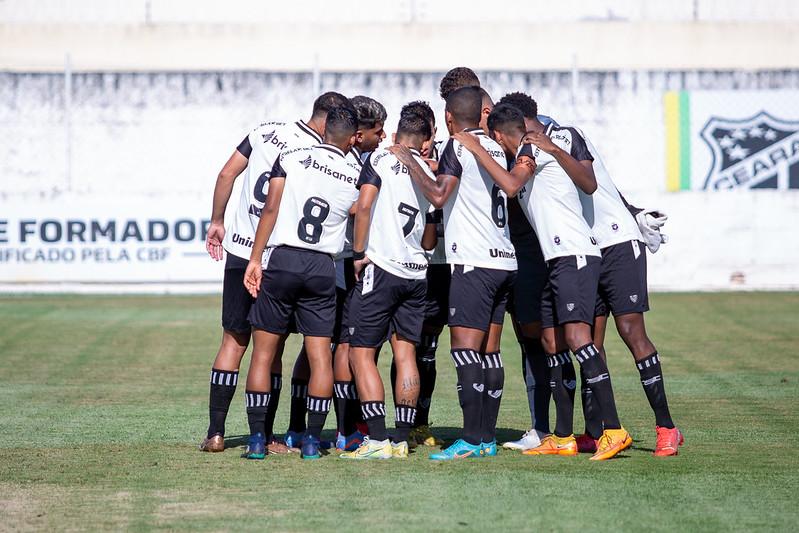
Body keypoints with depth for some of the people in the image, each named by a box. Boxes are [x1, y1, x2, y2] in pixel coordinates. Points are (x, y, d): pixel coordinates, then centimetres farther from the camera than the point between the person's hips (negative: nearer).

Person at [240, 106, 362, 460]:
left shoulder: (290, 158, 1)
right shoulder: (356, 178, 6)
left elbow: (271, 209, -5)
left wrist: (255, 259, -4)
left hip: (282, 260, -1)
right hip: (323, 269, 1)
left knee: (263, 352, 5)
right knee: (320, 356, 6)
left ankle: (257, 438, 2)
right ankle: (312, 440, 3)